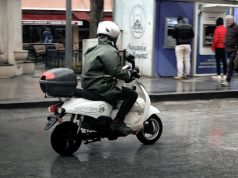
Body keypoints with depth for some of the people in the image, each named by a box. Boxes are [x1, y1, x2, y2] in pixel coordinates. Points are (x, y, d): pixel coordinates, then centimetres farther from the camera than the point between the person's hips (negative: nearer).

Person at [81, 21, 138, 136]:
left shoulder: (94, 49, 19)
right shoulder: (110, 51, -13)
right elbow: (116, 71, -21)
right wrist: (130, 74, -4)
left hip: (89, 85, 11)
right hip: (99, 87, -11)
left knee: (117, 90, 34)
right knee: (131, 95, -12)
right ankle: (117, 122, -14)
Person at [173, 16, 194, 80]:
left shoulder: (177, 26, -7)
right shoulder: (189, 26, 6)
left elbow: (174, 36, -3)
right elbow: (192, 35, 10)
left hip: (179, 45, -4)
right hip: (187, 45, 4)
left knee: (180, 61, -4)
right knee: (187, 60, 8)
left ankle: (180, 75, -6)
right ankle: (187, 75, 11)